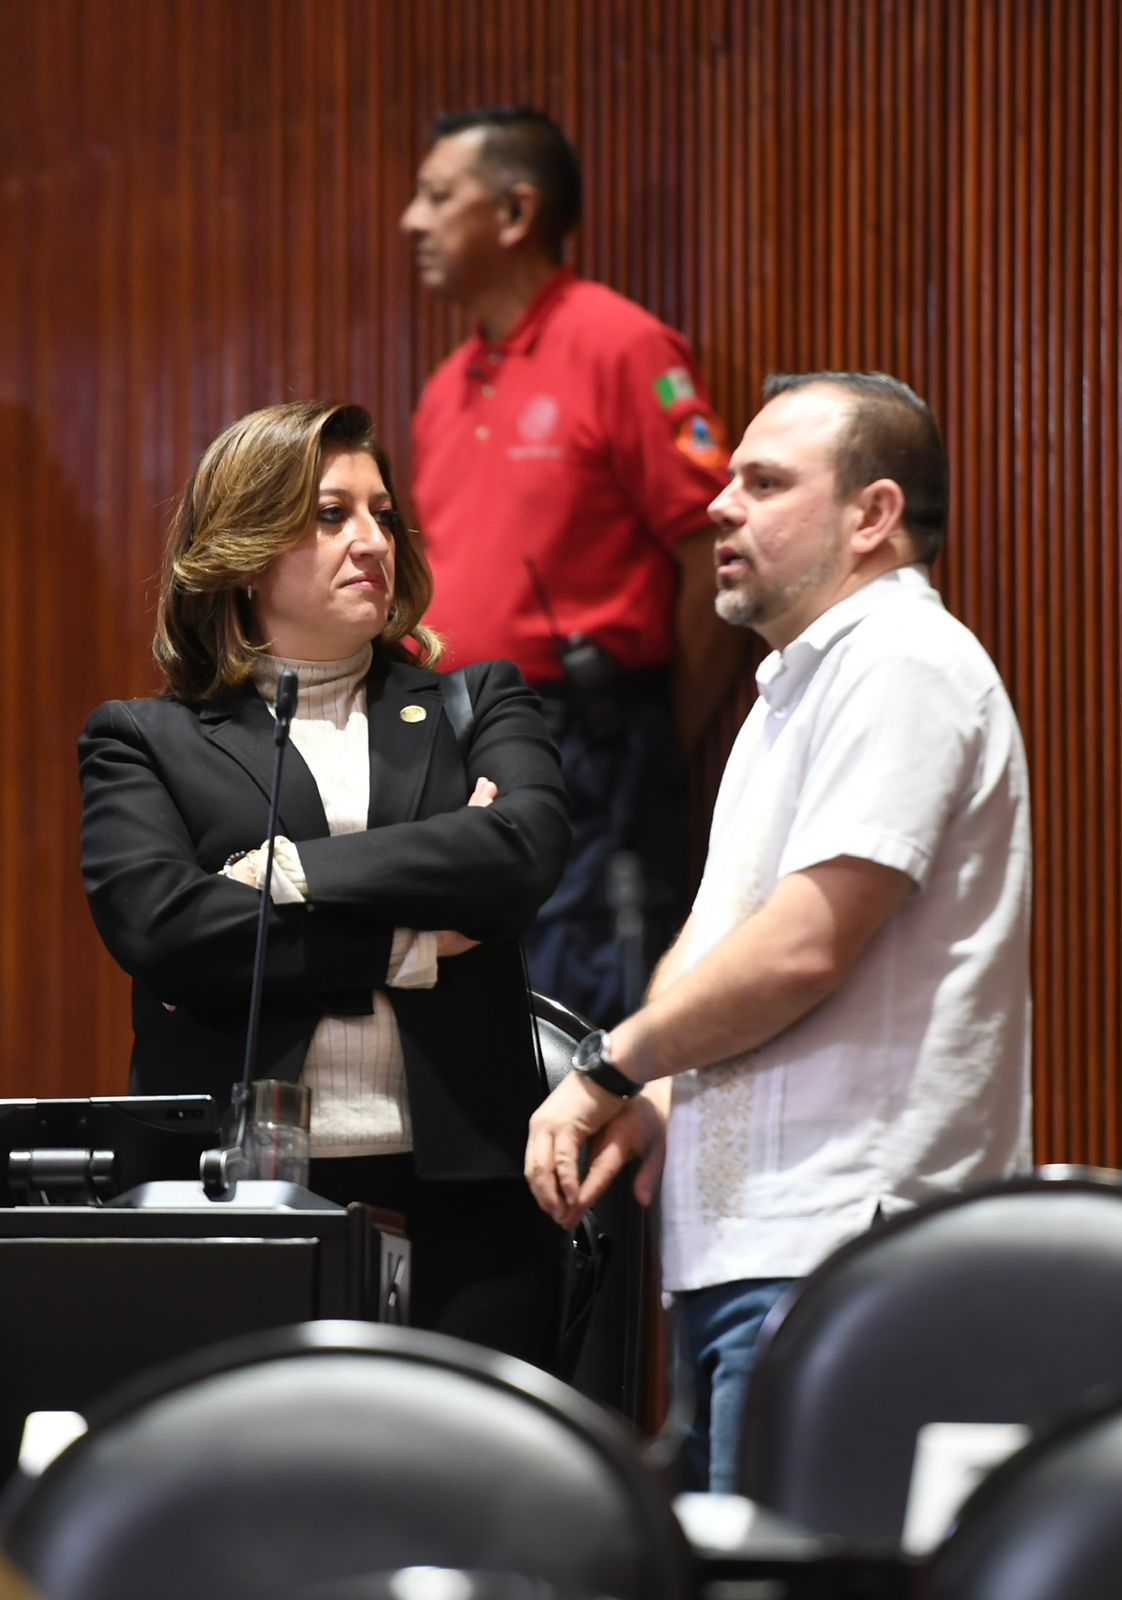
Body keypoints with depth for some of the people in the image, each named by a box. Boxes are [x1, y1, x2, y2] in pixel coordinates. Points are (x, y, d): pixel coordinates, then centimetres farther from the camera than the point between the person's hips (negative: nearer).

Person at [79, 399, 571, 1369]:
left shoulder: (477, 705, 16)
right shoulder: (144, 743, 10)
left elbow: (527, 849, -4)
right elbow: (158, 925, -8)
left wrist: (292, 874, -8)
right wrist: (405, 948, -6)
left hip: (463, 1191, 2)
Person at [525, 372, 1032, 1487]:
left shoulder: (900, 668, -10)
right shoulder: (795, 684, 24)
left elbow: (803, 947, -18)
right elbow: (714, 929, 23)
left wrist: (611, 1068, -5)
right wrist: (651, 1092, 3)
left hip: (834, 1253, -10)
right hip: (743, 1248, 10)